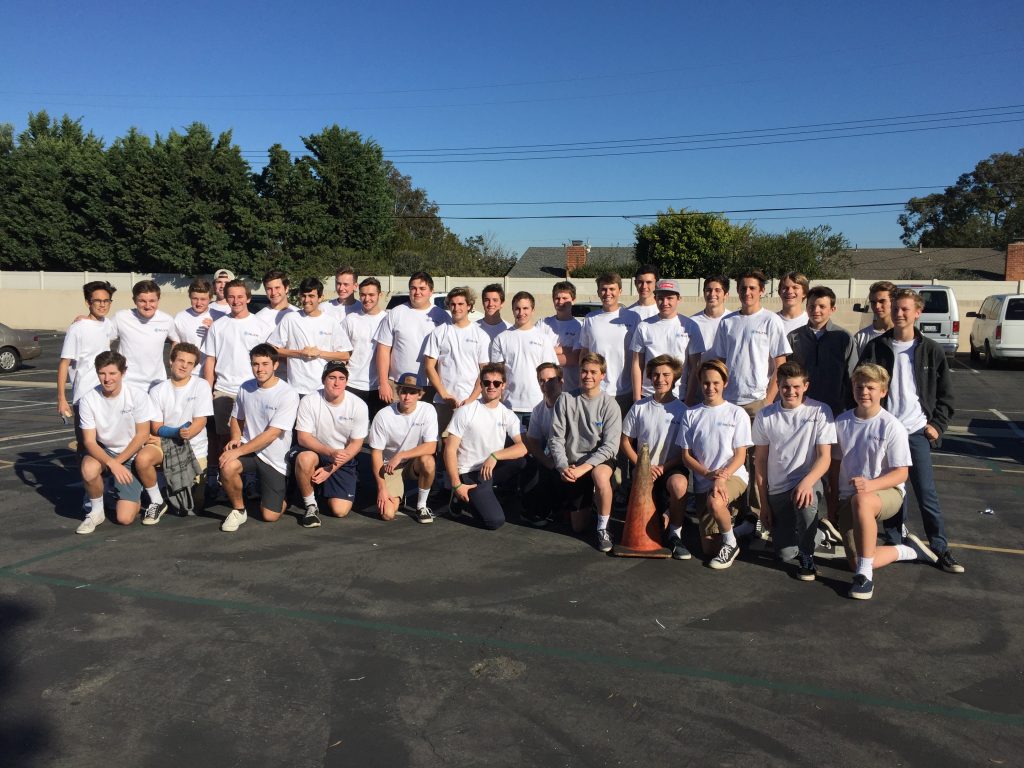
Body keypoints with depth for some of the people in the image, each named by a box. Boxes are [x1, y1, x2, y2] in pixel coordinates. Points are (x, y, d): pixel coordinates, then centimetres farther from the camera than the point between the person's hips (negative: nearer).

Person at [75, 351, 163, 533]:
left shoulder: (137, 395, -17)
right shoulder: (88, 400, -13)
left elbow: (142, 435, -11)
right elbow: (89, 440, -15)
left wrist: (118, 461, -18)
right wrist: (111, 463, -31)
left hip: (132, 453, -2)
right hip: (104, 451, 2)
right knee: (88, 470, -34)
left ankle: (156, 500, 11)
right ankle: (96, 511, -5)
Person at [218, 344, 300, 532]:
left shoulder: (288, 394, -18)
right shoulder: (245, 388, 0)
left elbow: (272, 434, -21)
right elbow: (237, 418, 17)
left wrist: (239, 451, -24)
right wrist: (236, 438, -4)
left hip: (275, 459, -3)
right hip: (248, 449, 4)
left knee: (270, 516, -4)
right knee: (227, 467, -31)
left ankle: (282, 497, 33)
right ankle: (238, 510, -4)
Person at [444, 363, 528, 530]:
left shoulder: (508, 415, 2)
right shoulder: (465, 412, -8)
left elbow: (523, 447, -12)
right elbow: (450, 450, -10)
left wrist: (495, 456, -26)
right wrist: (456, 485, -15)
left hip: (494, 469, 5)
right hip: (470, 473, -5)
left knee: (524, 460, -22)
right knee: (495, 521, -21)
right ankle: (465, 497, 8)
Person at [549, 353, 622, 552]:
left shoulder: (609, 404, -9)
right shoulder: (565, 399, -6)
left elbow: (610, 446, -15)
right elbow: (556, 439, -5)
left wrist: (584, 467, -25)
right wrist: (563, 466, -20)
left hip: (600, 460, -2)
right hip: (573, 465, 2)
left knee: (600, 475, -40)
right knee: (579, 526, 3)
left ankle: (603, 528, -18)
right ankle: (589, 502, 38)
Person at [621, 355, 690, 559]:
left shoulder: (682, 410, -2)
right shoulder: (639, 407, 5)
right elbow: (626, 441, 8)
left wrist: (665, 467, -16)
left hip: (672, 468, -2)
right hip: (644, 470, 2)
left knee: (678, 484, -39)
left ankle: (675, 535, -16)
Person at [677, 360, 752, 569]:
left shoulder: (737, 414, 0)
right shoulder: (692, 415, 6)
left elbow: (740, 456, -3)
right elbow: (686, 456, 3)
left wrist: (722, 477, -21)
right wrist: (709, 474, -14)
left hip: (733, 476, -3)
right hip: (703, 481, 3)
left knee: (715, 502, -38)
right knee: (709, 548, -2)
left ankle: (731, 543, -9)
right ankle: (728, 517, 32)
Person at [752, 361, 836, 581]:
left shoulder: (820, 412, -5)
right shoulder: (765, 417, 1)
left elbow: (825, 457, -10)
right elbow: (760, 461, 5)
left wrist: (807, 482, -29)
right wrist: (764, 503, 2)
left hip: (809, 482, -2)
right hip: (777, 490, 2)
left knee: (805, 500, -38)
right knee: (785, 554, -6)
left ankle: (807, 555, -11)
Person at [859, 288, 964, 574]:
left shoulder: (931, 351, 4)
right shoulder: (875, 348, 3)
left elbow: (946, 394, 10)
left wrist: (937, 425, 1)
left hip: (916, 432, 0)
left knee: (927, 493, 0)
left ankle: (940, 549, 10)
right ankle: (895, 543, 19)